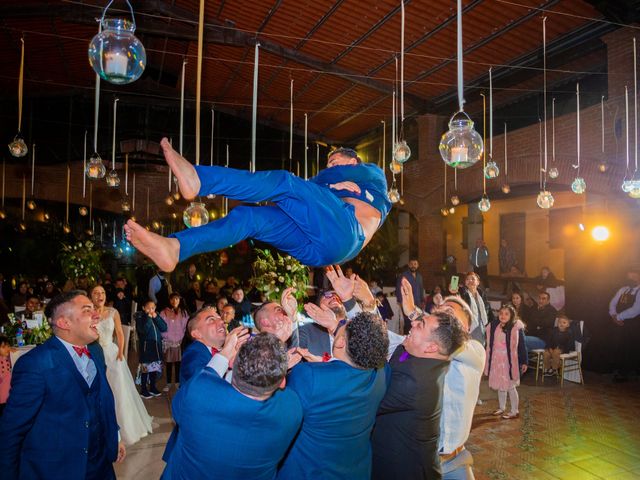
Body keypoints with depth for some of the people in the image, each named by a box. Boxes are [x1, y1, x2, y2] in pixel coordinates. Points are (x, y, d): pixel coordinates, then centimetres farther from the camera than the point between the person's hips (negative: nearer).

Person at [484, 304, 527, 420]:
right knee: (500, 386, 19)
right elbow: (489, 345, 5)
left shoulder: (516, 328, -14)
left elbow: (521, 346, -9)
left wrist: (524, 362, -9)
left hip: (509, 362, -5)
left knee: (510, 387, 7)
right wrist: (486, 361, 8)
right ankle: (502, 408, 36)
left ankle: (515, 411, 24)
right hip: (496, 361, 5)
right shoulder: (492, 327, -2)